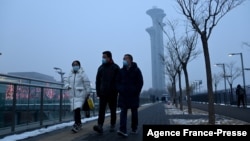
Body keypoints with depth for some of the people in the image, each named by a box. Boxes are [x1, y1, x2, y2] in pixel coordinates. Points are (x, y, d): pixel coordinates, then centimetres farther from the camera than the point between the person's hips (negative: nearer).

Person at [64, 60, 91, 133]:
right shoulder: (70, 74, 11)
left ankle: (76, 125, -14)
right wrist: (67, 86, -6)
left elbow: (87, 84, -5)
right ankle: (79, 123, 27)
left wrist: (88, 93, -5)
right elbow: (67, 82, 17)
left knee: (77, 108, -17)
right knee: (75, 109, 10)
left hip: (80, 94, -6)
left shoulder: (82, 74, -5)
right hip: (72, 95, 6)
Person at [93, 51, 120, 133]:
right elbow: (97, 81, 10)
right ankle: (100, 126, -11)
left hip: (112, 94, -2)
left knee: (113, 111, 9)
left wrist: (117, 91, -9)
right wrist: (98, 92, 3)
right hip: (102, 93, 2)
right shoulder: (101, 68, 9)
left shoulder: (115, 67, -1)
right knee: (101, 110, -8)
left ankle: (112, 126, 21)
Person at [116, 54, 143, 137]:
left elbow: (140, 82, -4)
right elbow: (118, 82, 12)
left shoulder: (136, 70, -2)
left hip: (133, 95, -2)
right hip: (123, 95, 2)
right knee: (123, 111, -8)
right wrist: (120, 90, -2)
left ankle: (134, 129, 24)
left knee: (134, 112, 9)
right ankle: (123, 130, -13)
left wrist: (136, 92, -11)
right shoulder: (121, 70, 8)